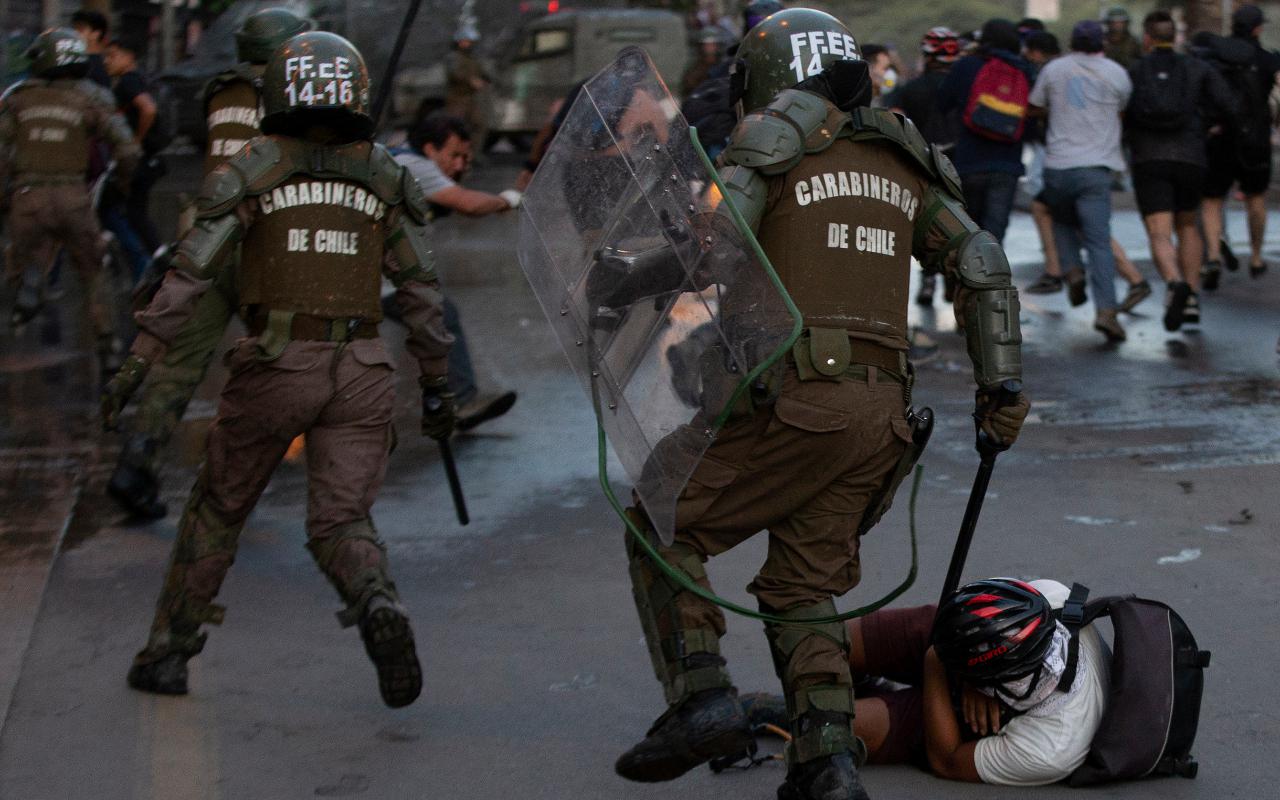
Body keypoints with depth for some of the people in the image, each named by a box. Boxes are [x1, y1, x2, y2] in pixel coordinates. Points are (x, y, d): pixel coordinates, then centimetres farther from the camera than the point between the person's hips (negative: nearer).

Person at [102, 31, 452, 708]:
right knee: (339, 524, 3)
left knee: (219, 506, 17)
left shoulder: (250, 171, -1)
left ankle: (168, 652, 22)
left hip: (274, 367, -1)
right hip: (360, 374, 1)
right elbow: (421, 290, 5)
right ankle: (379, 607, -29)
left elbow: (190, 272, -7)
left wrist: (137, 364, -8)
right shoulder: (384, 178, 7)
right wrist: (435, 383, 12)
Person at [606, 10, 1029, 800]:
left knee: (661, 529, 9)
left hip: (793, 401, -6)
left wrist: (609, 283, 1)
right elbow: (984, 266, 15)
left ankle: (701, 697, -6)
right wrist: (1003, 384, 15)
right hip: (881, 412, 6)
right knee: (801, 587, 13)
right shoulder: (900, 160, 20)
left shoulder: (773, 141, 1)